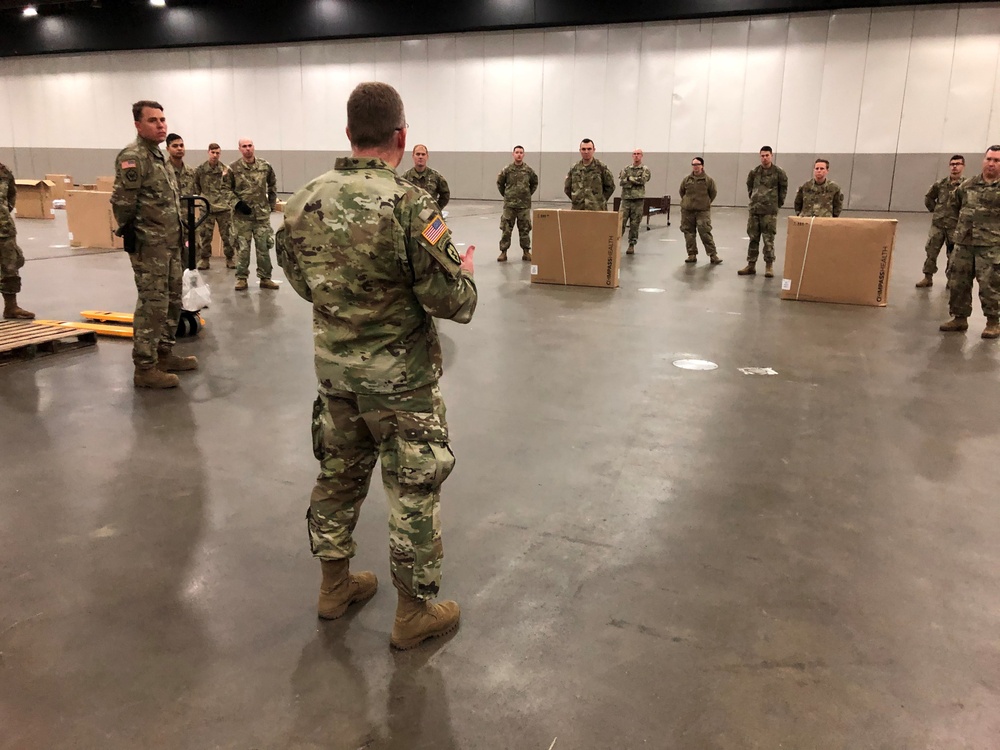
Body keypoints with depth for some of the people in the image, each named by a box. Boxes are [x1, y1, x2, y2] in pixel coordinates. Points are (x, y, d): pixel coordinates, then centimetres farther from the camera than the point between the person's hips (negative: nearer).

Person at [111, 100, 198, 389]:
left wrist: (180, 234, 23)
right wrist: (129, 233, -17)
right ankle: (145, 368, 0)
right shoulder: (132, 156, -15)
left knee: (172, 301, 16)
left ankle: (164, 354, 29)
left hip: (170, 243, 10)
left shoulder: (158, 154, 16)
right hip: (148, 245, -10)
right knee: (152, 304, -7)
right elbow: (122, 201, -20)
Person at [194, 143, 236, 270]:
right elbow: (195, 185, 10)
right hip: (206, 207, 0)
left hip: (224, 207, 0)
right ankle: (204, 259, 13)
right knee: (204, 235, 3)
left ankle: (230, 259, 16)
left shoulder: (225, 169, 3)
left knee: (227, 235, 4)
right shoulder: (200, 169, 3)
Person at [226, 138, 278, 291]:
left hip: (262, 214, 2)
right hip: (242, 215, -2)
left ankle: (265, 278, 13)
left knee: (264, 246, 4)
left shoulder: (265, 166, 3)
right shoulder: (233, 168, -4)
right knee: (242, 247, 2)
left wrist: (272, 203, 13)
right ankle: (241, 278, 11)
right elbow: (226, 189, 0)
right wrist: (237, 203, -11)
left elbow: (272, 185, 17)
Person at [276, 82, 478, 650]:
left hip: (335, 369, 6)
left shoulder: (305, 202, -1)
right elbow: (454, 302, -20)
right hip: (401, 377, -6)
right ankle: (414, 613, 21)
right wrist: (466, 275, 1)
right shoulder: (409, 204, -21)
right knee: (414, 491, 8)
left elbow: (303, 283, 11)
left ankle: (335, 585, 38)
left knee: (339, 475, 21)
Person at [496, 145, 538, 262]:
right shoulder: (507, 170, -2)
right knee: (506, 229, -1)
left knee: (525, 230, 6)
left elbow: (535, 183, 17)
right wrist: (505, 194, 9)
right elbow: (499, 183, 10)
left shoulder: (529, 170, 2)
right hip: (509, 205, -1)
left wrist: (529, 194, 12)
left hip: (524, 205, 1)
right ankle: (503, 252, 6)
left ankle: (526, 252, 15)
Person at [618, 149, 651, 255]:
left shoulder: (645, 169, 5)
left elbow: (643, 179, -13)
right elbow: (621, 181, -2)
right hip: (626, 198, 2)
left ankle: (632, 245, 9)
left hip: (638, 199, -1)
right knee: (621, 222, -5)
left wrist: (629, 178, -6)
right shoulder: (626, 169, 11)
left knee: (634, 224, 2)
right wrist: (635, 181, -9)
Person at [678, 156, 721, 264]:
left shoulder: (708, 180, -3)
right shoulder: (686, 179, 4)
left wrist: (706, 203, 9)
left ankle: (713, 255, -4)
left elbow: (713, 193, 8)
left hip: (703, 211, -3)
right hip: (687, 211, 3)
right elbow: (681, 192, 18)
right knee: (689, 233, 5)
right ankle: (692, 255, 15)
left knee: (705, 233, -11)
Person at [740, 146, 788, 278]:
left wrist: (779, 202, 8)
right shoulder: (754, 172, 5)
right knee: (753, 238, 8)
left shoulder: (778, 172, -3)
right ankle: (751, 265, 14)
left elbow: (784, 187, 7)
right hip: (754, 209, 4)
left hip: (770, 211, -3)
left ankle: (769, 266, 4)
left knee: (768, 240, -3)